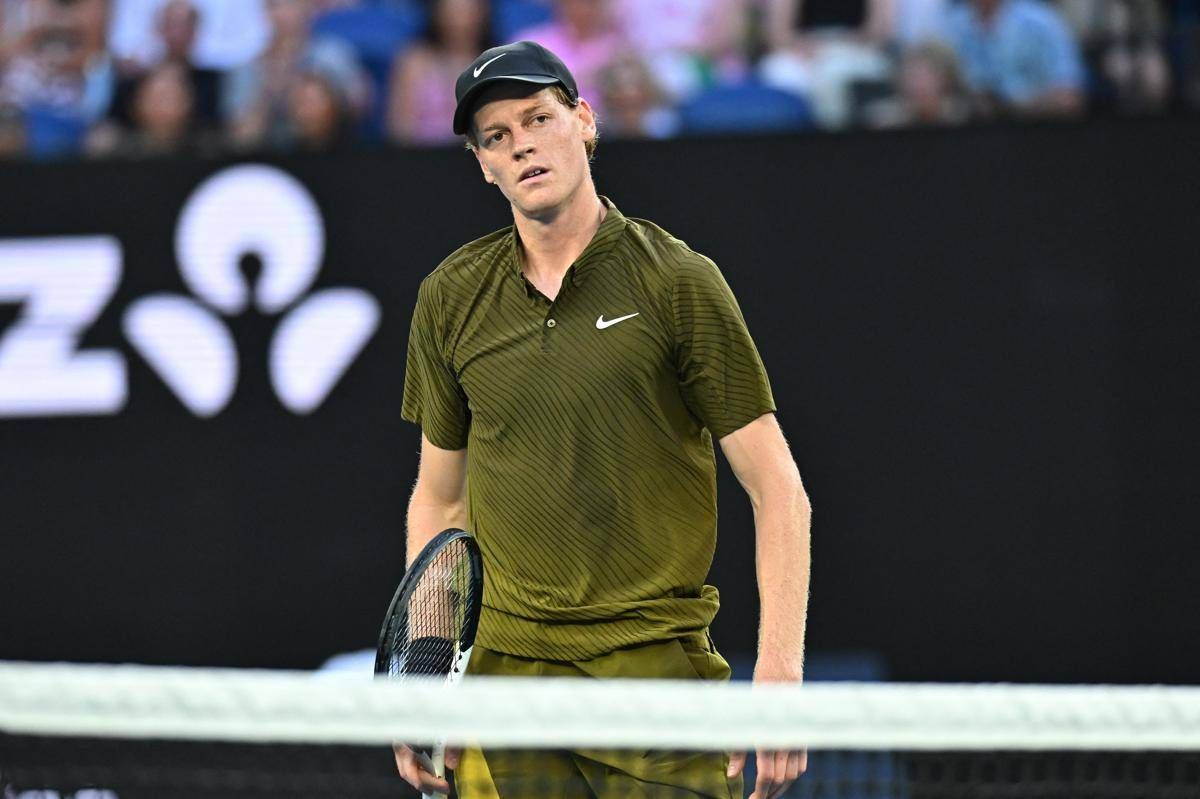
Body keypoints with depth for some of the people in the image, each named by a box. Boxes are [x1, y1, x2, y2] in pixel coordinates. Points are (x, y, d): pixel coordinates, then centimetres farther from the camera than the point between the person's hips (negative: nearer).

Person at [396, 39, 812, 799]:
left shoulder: (678, 281, -4)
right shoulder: (451, 298, 8)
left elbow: (777, 488, -5)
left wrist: (780, 669, -15)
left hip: (656, 664, -3)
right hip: (502, 669, 3)